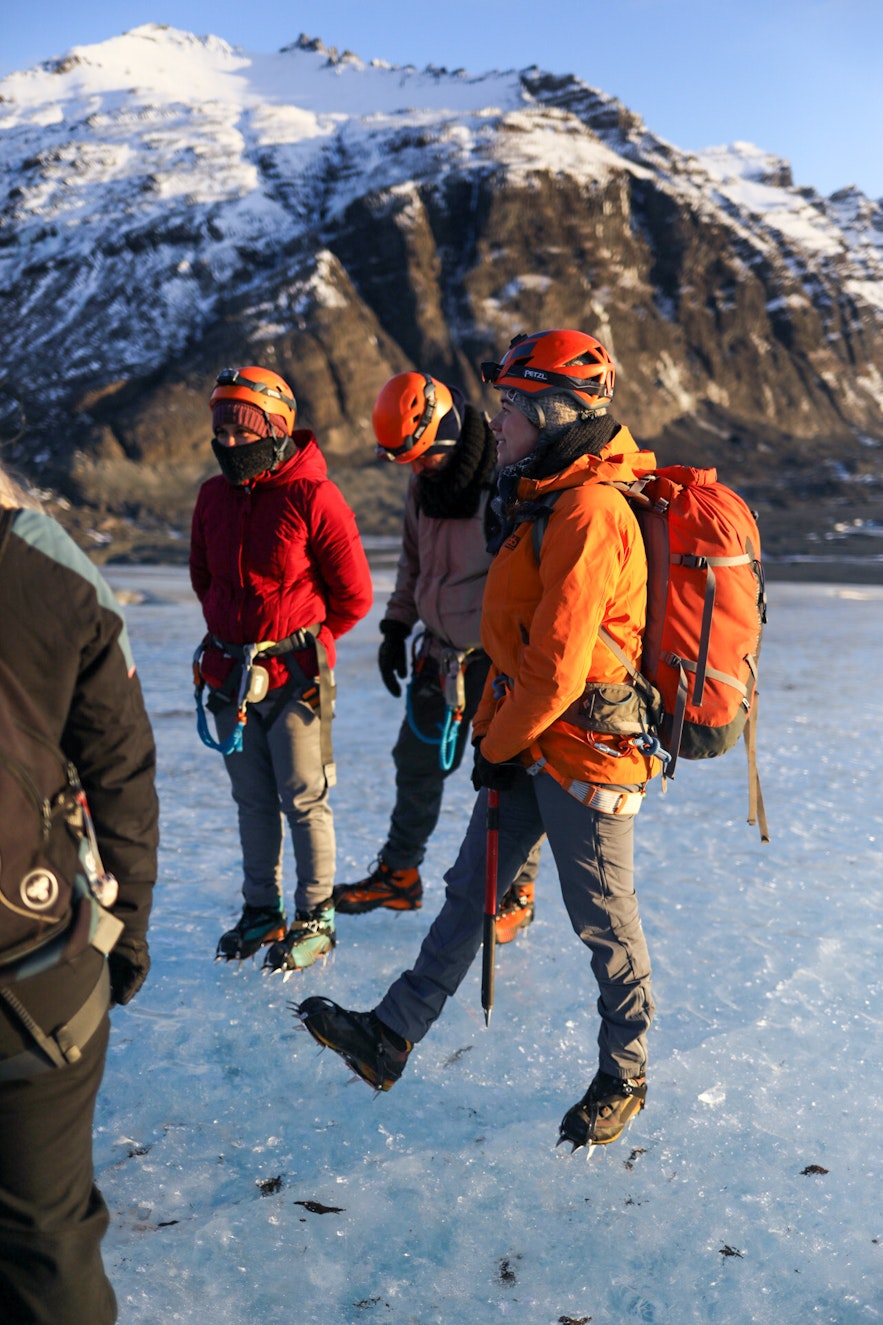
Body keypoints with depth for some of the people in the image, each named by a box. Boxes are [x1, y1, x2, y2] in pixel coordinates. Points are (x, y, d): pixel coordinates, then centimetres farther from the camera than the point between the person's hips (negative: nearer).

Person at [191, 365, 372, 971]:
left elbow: (354, 595, -6)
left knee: (304, 802, 2)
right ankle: (262, 911, 29)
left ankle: (316, 918, 17)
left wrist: (302, 643, 3)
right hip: (231, 672, 6)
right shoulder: (214, 496, 6)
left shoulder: (314, 497, -12)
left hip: (295, 675, -5)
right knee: (252, 801, 15)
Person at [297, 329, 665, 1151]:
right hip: (531, 743, 10)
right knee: (469, 891, 12)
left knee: (603, 922, 7)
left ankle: (623, 1078, 27)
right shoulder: (544, 502, 11)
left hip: (584, 751, -10)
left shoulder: (588, 511, -22)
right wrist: (494, 732, 13)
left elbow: (558, 664, -24)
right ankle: (390, 1039, 21)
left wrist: (498, 746, -11)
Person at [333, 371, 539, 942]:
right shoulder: (424, 484, 6)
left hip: (499, 657, -7)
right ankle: (399, 874, 33)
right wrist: (396, 627, 16)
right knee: (417, 762, 15)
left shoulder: (507, 477, -18)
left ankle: (517, 892, 22)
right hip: (440, 652, 7)